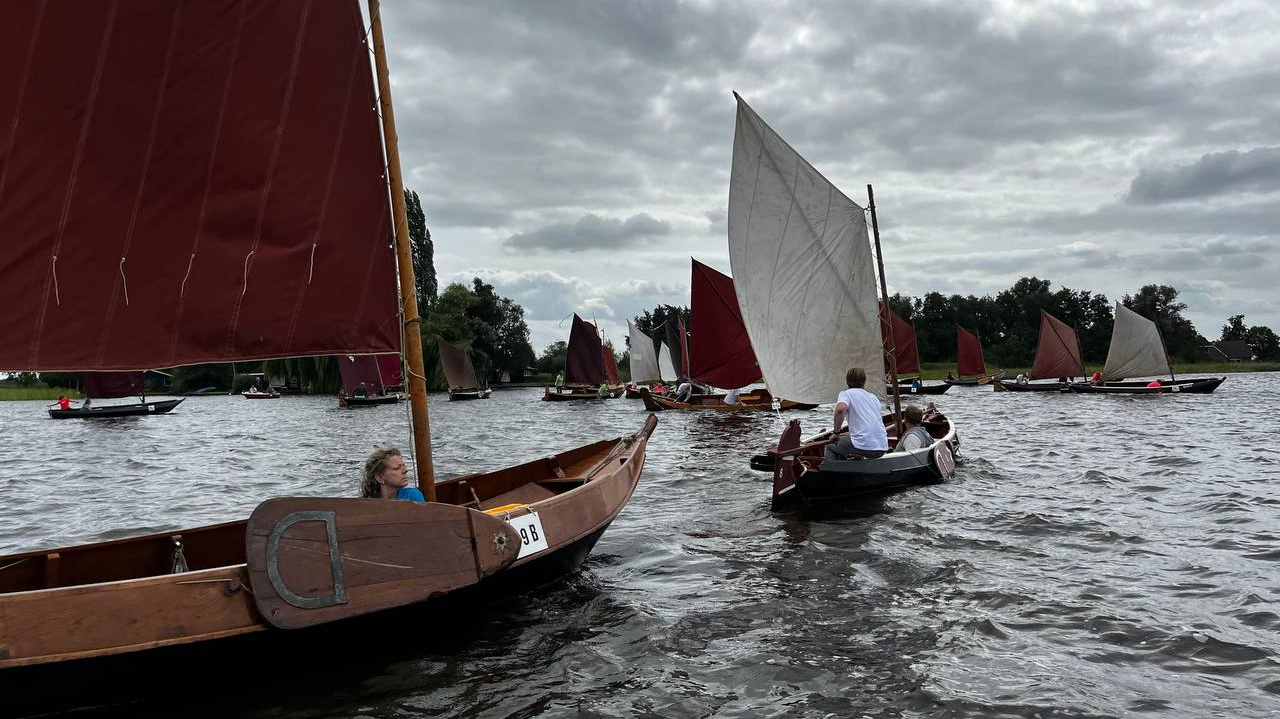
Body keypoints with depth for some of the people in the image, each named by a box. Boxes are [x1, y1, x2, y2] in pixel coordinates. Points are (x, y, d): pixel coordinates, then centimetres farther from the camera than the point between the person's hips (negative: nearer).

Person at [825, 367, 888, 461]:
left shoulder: (846, 394, 4)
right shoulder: (873, 397, 23)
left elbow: (840, 409, -20)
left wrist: (836, 432, -7)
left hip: (864, 445, -6)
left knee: (830, 446, 20)